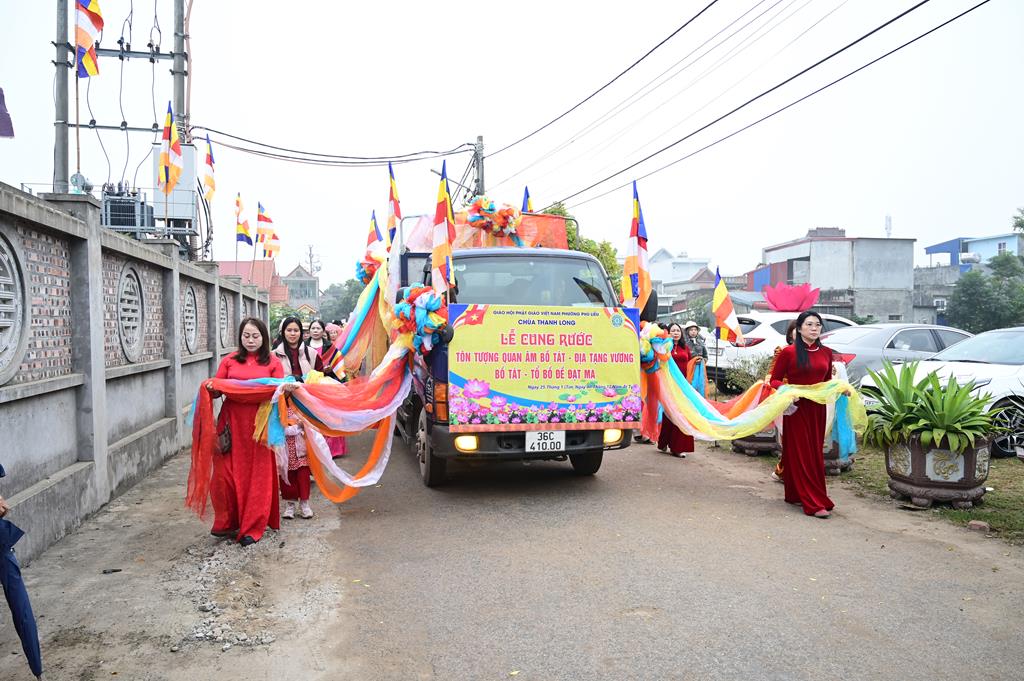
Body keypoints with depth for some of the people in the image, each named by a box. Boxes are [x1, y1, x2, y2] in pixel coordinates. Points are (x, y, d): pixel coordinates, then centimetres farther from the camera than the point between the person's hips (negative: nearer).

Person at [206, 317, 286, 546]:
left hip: (260, 423, -1)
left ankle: (252, 528, 14)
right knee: (227, 473, -1)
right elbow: (217, 390, 10)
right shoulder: (229, 361, 10)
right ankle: (227, 523, 18)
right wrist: (211, 388, -12)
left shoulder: (273, 363, 7)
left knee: (258, 475, 2)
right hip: (232, 422, 1)